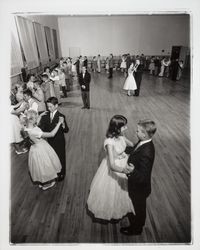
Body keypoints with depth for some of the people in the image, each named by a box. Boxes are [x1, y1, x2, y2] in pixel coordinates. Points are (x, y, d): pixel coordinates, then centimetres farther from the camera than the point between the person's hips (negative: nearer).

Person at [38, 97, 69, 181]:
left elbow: (66, 130, -21)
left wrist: (63, 125, -40)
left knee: (61, 157, 14)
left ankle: (61, 174, 37)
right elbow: (43, 128, 0)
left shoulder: (61, 116, -19)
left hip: (59, 142, -5)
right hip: (50, 141, 5)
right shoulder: (46, 115, -4)